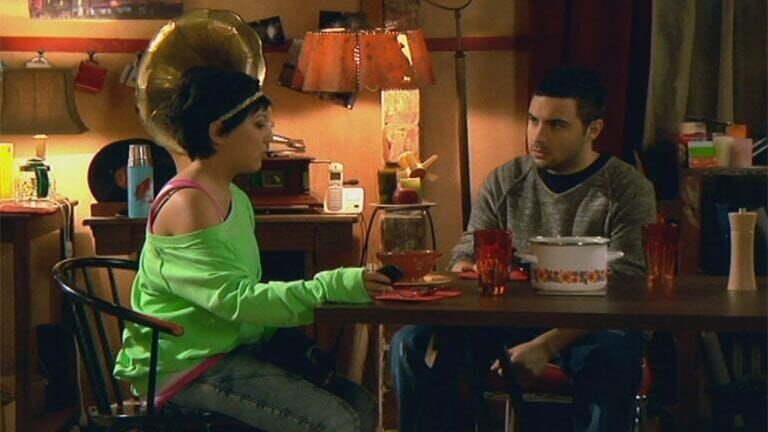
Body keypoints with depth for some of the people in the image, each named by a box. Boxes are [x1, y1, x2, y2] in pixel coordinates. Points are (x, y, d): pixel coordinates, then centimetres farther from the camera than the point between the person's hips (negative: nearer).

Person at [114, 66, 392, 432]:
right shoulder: (186, 206, -17)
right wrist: (331, 288, -27)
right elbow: (233, 299, -24)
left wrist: (297, 345, -3)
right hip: (184, 365, -9)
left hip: (234, 350, 9)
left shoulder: (236, 200, 13)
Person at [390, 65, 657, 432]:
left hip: (589, 329, -4)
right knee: (412, 343, -18)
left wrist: (545, 346, -25)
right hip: (510, 323, 4)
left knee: (608, 358, -39)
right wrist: (464, 270, -16)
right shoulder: (505, 182, 10)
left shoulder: (627, 191, -4)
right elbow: (467, 252, 13)